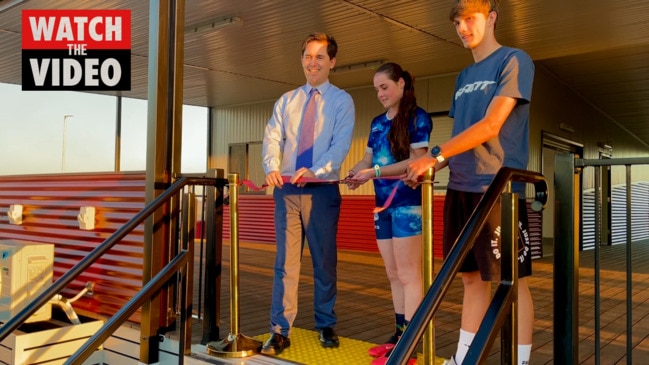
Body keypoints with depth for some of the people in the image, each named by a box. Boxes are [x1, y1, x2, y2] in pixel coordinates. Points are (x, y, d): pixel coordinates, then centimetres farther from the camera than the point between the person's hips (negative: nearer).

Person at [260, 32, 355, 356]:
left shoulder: (342, 101, 3)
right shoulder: (287, 100, 13)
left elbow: (341, 144, -10)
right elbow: (272, 137, 3)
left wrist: (315, 170, -26)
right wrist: (272, 167, -18)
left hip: (322, 190, -2)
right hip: (287, 189, 2)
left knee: (324, 262, 8)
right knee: (285, 261, 1)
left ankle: (326, 326, 23)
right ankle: (280, 331, 7)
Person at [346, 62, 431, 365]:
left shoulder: (417, 117, -4)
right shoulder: (377, 123, 17)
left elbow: (416, 161, -12)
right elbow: (368, 159, 15)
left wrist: (375, 172, -21)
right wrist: (350, 175, -6)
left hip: (407, 203, -7)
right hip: (383, 205, 7)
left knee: (408, 275, -5)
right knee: (393, 275, 11)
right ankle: (399, 336, 20)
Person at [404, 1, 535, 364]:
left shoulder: (514, 61, -3)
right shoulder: (464, 77, 19)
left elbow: (490, 126, -14)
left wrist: (435, 156, -16)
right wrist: (430, 167, 3)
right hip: (460, 188, 7)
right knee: (473, 277, 12)